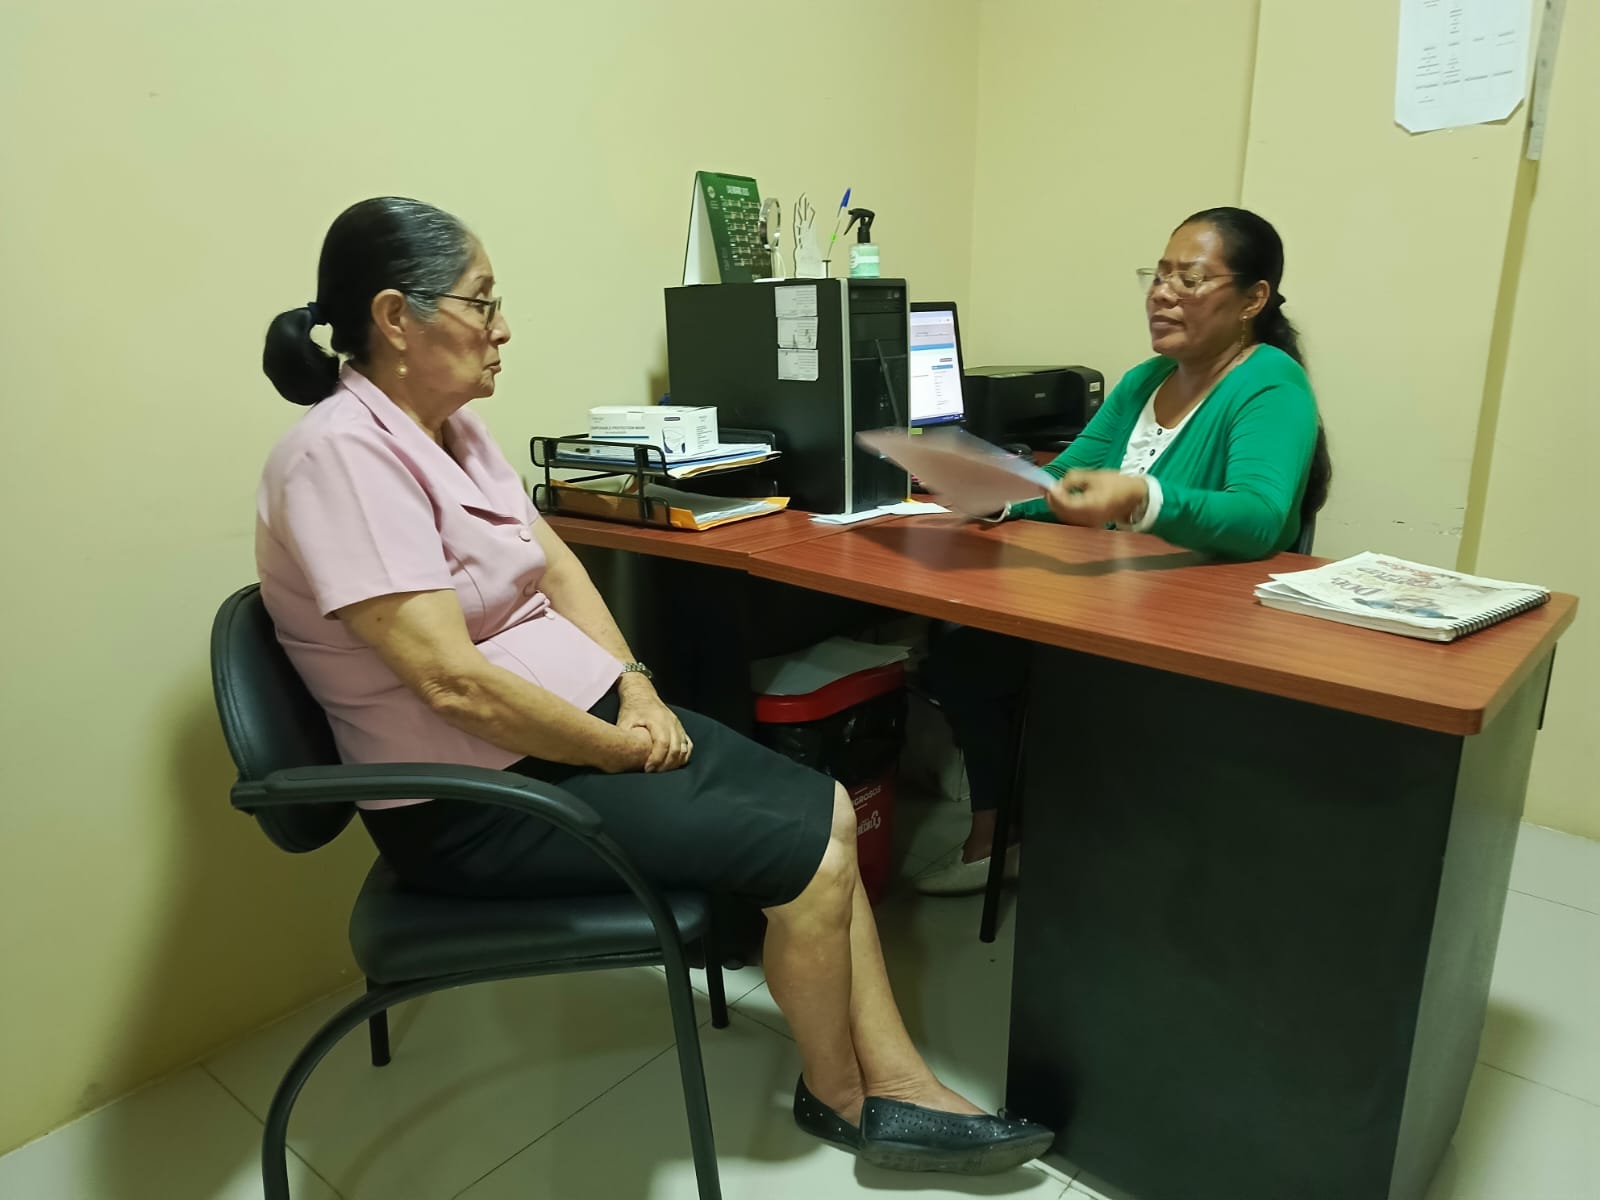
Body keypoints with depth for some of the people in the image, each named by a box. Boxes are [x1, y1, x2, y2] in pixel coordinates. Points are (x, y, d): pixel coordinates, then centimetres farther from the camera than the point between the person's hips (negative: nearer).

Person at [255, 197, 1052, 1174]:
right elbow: (454, 682, -26)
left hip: (582, 719, 9)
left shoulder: (452, 426, 8)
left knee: (829, 808, 2)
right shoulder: (342, 453, -21)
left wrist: (636, 690, -5)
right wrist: (626, 750, -15)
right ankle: (840, 1100, 18)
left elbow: (556, 563, 10)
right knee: (806, 851, -11)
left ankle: (899, 1089, 14)